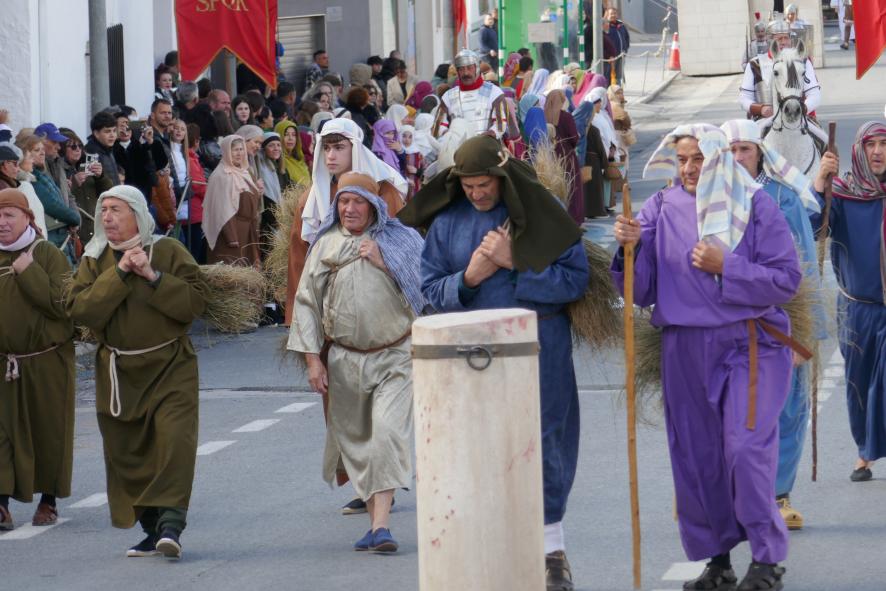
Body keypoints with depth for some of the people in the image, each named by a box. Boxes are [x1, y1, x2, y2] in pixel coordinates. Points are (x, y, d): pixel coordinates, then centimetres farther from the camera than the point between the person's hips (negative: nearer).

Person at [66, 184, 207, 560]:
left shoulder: (168, 252, -1)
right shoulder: (94, 260, 6)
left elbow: (196, 302, -10)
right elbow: (79, 309, -9)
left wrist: (153, 276, -18)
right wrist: (119, 274, -15)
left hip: (170, 369, -3)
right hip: (117, 372, 3)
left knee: (174, 442, -18)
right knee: (127, 452, 4)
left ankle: (170, 523, -21)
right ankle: (152, 529, 13)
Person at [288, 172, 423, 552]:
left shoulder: (401, 240, 2)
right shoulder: (325, 246, 5)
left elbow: (424, 289, -6)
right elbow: (307, 302, 6)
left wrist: (383, 262, -12)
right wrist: (313, 358, 0)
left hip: (394, 356, -3)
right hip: (345, 360, 3)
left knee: (388, 433, -16)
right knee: (356, 440, 6)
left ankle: (381, 525, -19)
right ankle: (375, 519, 17)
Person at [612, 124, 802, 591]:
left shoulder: (754, 206, -2)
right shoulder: (661, 210, 5)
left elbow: (787, 279, -6)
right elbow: (640, 289, 3)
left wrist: (725, 268, -15)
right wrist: (631, 248, -16)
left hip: (748, 346, -3)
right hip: (685, 348, 4)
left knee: (746, 450, -12)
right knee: (696, 457, 5)